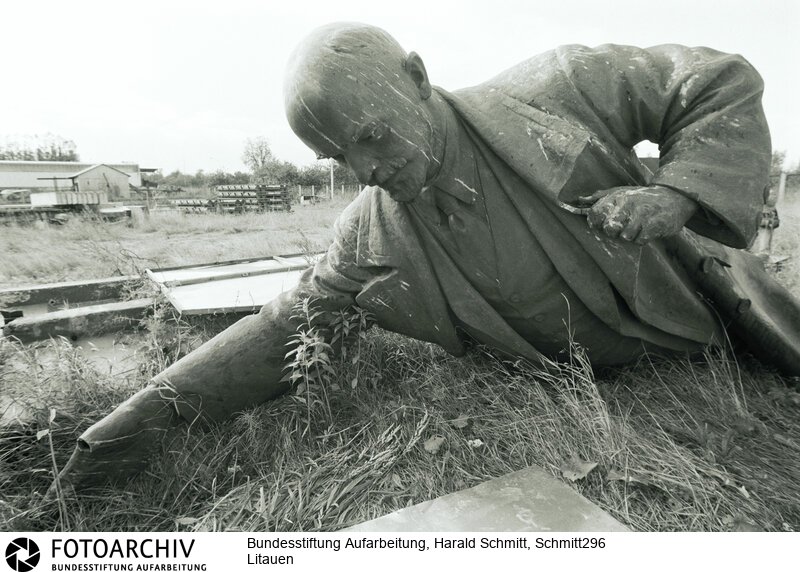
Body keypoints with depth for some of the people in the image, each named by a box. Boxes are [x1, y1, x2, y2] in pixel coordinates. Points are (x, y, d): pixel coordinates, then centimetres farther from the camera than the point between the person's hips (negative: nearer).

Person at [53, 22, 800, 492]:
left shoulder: (555, 91, -20)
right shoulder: (371, 237, -15)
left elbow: (724, 83, -10)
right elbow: (284, 327, -11)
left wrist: (675, 192, -28)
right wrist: (162, 402, -18)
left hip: (703, 314, 1)